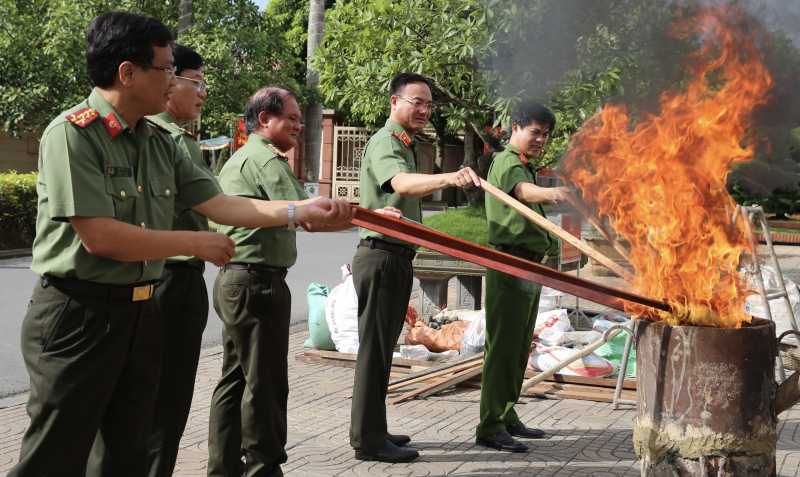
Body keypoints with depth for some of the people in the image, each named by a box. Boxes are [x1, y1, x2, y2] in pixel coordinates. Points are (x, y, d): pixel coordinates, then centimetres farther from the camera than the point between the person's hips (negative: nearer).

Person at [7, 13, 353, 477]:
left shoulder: (160, 144, 10)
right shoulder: (72, 134, -15)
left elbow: (222, 204, 9)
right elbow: (99, 236, -22)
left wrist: (305, 210, 0)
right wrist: (197, 243, -13)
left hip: (142, 312, 8)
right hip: (78, 313, -8)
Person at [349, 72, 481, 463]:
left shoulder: (406, 144, 19)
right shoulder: (385, 142, -14)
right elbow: (401, 183, -35)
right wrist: (449, 178, -52)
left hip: (398, 258, 10)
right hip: (381, 255, -10)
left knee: (381, 347, 15)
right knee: (375, 347, -7)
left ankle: (371, 430, 24)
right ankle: (369, 441, -2)